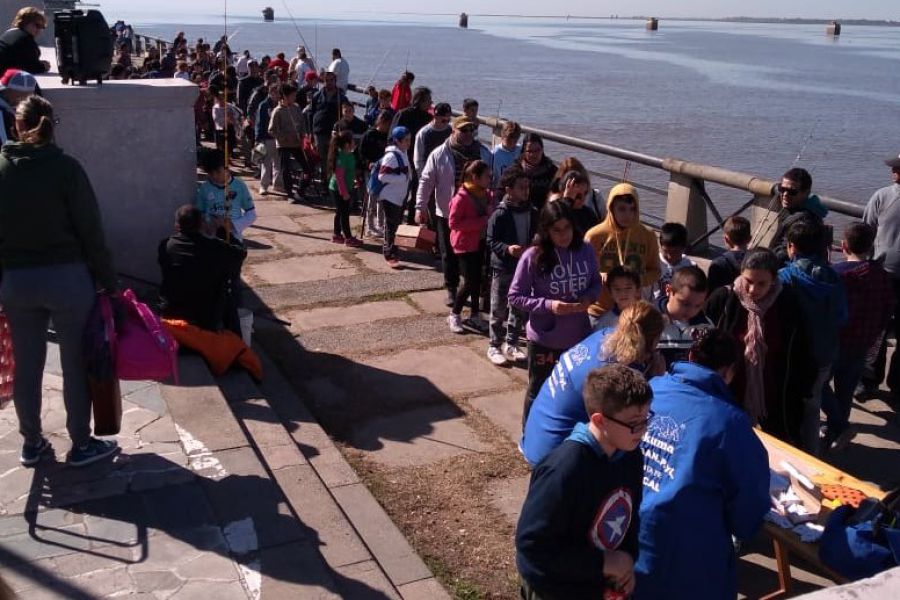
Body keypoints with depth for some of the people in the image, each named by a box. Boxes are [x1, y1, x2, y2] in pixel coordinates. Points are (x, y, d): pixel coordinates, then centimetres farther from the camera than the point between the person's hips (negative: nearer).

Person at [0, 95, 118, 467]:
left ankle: (31, 443, 28)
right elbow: (90, 231, -10)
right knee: (76, 363, 8)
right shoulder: (66, 167, -10)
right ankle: (81, 444, 18)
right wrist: (108, 280, -3)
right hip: (68, 276, -4)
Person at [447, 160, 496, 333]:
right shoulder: (462, 197, -18)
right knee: (470, 281, -6)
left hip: (481, 242, 7)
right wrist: (481, 221, -23)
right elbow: (453, 223, -21)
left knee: (477, 280, 12)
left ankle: (475, 315, 24)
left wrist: (492, 213, -6)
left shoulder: (486, 194, 4)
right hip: (465, 244, -7)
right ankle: (454, 315, 12)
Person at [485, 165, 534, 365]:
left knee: (519, 309, 15)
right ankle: (494, 346, 18)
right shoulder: (499, 214, -15)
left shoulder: (532, 213, 2)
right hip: (503, 268, -6)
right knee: (499, 310, 5)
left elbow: (536, 237, 15)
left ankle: (511, 344, 29)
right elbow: (491, 241, -13)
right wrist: (507, 249, -28)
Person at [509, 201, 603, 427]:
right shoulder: (533, 257, -17)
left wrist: (589, 298, -13)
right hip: (544, 338, -3)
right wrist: (548, 305, -23)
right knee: (538, 391, 15)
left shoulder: (585, 251, -6)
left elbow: (595, 282, 9)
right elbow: (515, 296, -12)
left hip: (579, 336, 4)